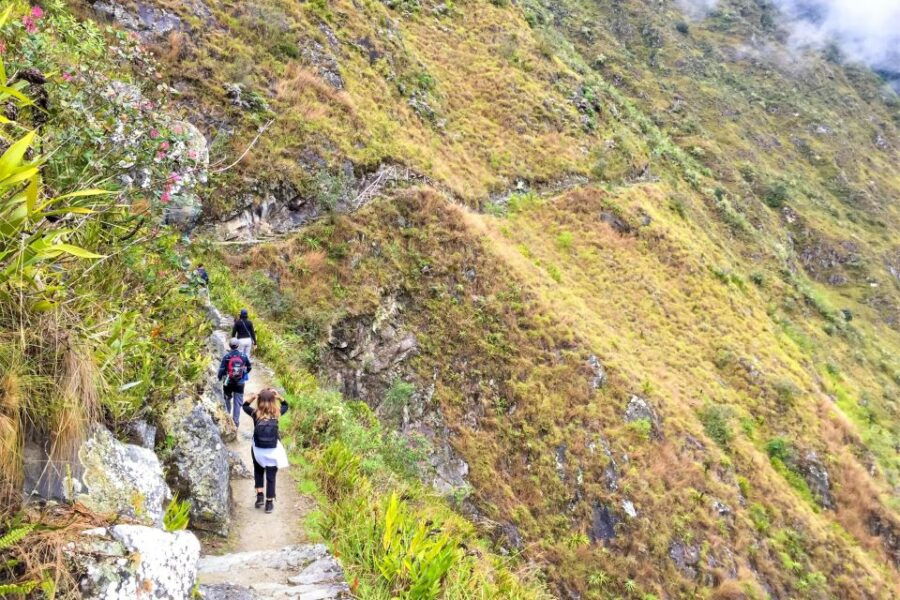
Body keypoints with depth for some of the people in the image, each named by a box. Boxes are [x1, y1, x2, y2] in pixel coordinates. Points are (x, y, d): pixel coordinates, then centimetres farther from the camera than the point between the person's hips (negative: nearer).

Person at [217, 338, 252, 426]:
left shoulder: (226, 356, -12)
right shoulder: (244, 356, -6)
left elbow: (221, 369, -11)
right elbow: (249, 367, 7)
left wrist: (219, 378, 6)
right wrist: (245, 373, 26)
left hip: (228, 382, 0)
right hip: (240, 383, 0)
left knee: (227, 399, 23)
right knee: (238, 402, 6)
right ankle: (236, 421, 4)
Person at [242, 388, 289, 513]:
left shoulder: (255, 414, -10)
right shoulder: (276, 414, -9)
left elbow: (245, 406, 11)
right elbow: (285, 405, 12)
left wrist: (253, 397, -2)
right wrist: (278, 396, -2)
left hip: (258, 450, 1)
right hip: (273, 451, -1)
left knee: (258, 471, 27)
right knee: (271, 476, 10)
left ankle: (260, 495, 17)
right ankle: (269, 503, 15)